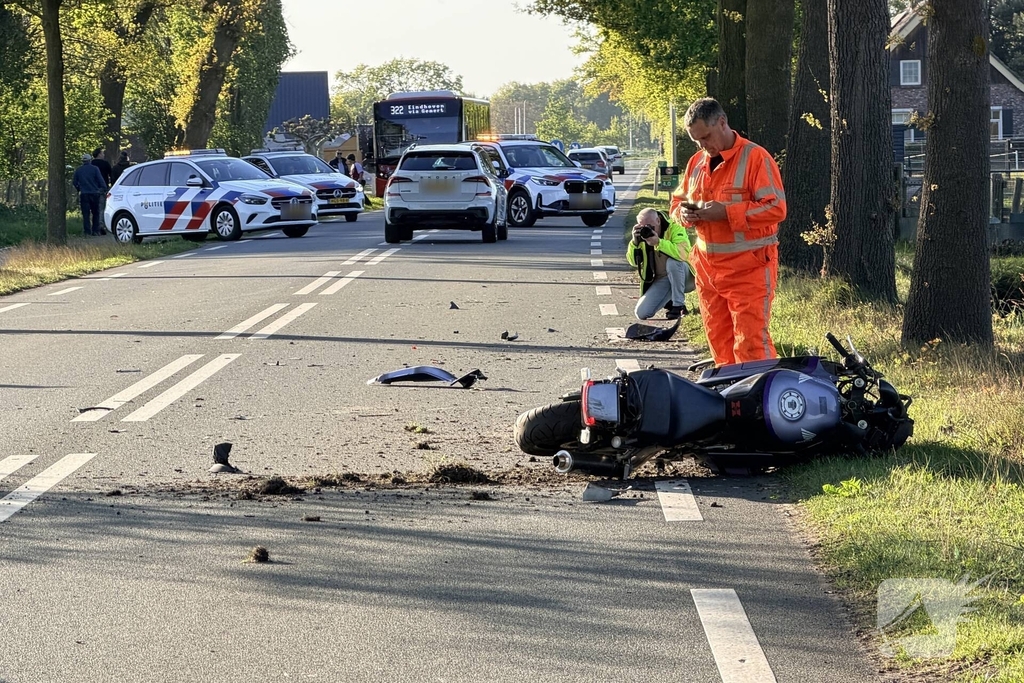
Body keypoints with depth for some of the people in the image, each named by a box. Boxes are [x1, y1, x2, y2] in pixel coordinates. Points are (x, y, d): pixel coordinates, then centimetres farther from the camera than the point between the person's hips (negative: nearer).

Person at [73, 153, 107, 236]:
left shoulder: (78, 170, 4)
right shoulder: (95, 169, -3)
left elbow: (74, 182, 10)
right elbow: (101, 180, -7)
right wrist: (104, 189, 2)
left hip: (83, 194, 1)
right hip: (94, 193, -1)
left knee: (85, 214, 2)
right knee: (95, 213, 11)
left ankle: (87, 232, -4)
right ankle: (95, 230, 9)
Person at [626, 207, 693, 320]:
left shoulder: (674, 228, -16)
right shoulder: (643, 235, 1)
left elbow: (684, 253, -34)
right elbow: (633, 262, -2)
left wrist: (659, 242, -40)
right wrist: (635, 242, -18)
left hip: (683, 276, -4)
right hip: (661, 281, 4)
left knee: (672, 261, -37)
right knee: (641, 313, -14)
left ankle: (679, 305, -21)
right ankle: (670, 301, 15)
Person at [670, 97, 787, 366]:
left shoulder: (755, 157, -8)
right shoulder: (697, 162, 14)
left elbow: (776, 208, -15)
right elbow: (677, 201, 24)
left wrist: (726, 212, -20)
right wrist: (683, 213, -1)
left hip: (748, 269, -7)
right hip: (707, 268, 7)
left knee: (751, 343, -11)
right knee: (719, 341, 9)